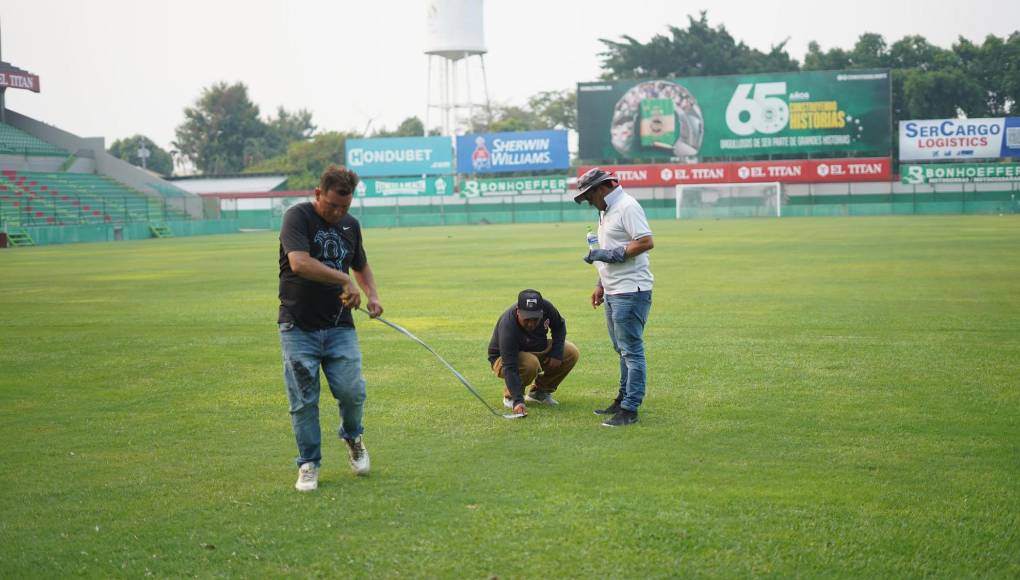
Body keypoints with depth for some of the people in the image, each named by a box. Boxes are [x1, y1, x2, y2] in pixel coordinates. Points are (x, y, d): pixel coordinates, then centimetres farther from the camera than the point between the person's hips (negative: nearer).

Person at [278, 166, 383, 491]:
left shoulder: (350, 224, 11)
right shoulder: (298, 217, -8)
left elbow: (361, 265, 28)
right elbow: (299, 262, -25)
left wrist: (371, 294, 9)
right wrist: (343, 279, -24)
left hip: (339, 325, 4)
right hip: (298, 327, -4)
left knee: (352, 391, -7)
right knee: (303, 401, 0)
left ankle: (352, 438, 23)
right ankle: (308, 464, 14)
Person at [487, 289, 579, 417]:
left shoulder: (546, 307, -22)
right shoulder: (508, 326, -38)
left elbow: (559, 326, 2)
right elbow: (510, 368, -42)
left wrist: (557, 353, -13)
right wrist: (518, 401, -50)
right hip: (503, 359, -6)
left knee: (571, 353, -12)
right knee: (530, 364, -38)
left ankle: (540, 391, 5)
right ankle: (510, 395, -8)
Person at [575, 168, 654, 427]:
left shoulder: (627, 207, -14)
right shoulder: (605, 211, 17)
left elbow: (646, 242, -22)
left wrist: (610, 254, -20)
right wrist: (600, 284, 21)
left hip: (631, 291, -10)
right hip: (613, 292, 10)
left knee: (631, 350, -8)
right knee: (622, 349, 17)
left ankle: (630, 409, -6)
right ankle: (623, 398, 27)